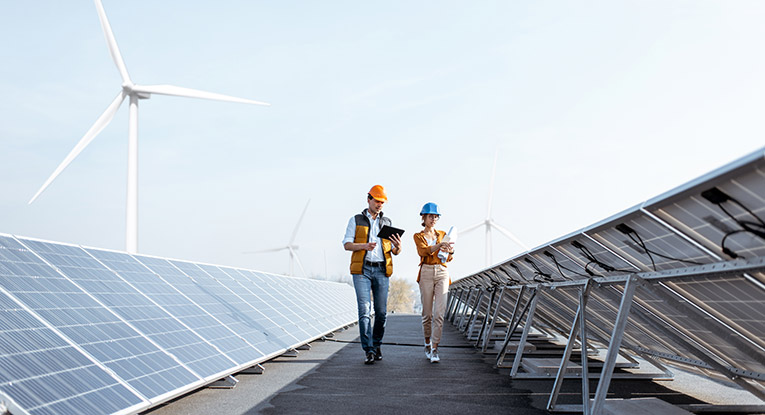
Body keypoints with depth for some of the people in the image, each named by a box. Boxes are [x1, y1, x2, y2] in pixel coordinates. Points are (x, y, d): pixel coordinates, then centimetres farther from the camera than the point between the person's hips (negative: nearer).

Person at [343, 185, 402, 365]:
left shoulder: (387, 222, 15)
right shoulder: (356, 220, 9)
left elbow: (395, 252, 12)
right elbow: (347, 244, 0)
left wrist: (398, 247, -12)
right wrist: (364, 246, -19)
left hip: (381, 270, 3)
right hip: (362, 269, -2)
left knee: (381, 311, 2)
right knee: (364, 310, -10)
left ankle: (377, 345, 20)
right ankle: (369, 350, -9)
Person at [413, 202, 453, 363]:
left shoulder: (443, 234, 15)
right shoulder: (418, 236, 7)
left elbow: (448, 258, 6)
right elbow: (423, 251, -15)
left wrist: (450, 251, -18)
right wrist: (440, 245, -32)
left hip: (442, 273, 2)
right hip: (426, 273, -1)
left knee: (439, 312, -9)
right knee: (427, 313, 3)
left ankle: (435, 349, -8)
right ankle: (427, 343, 23)